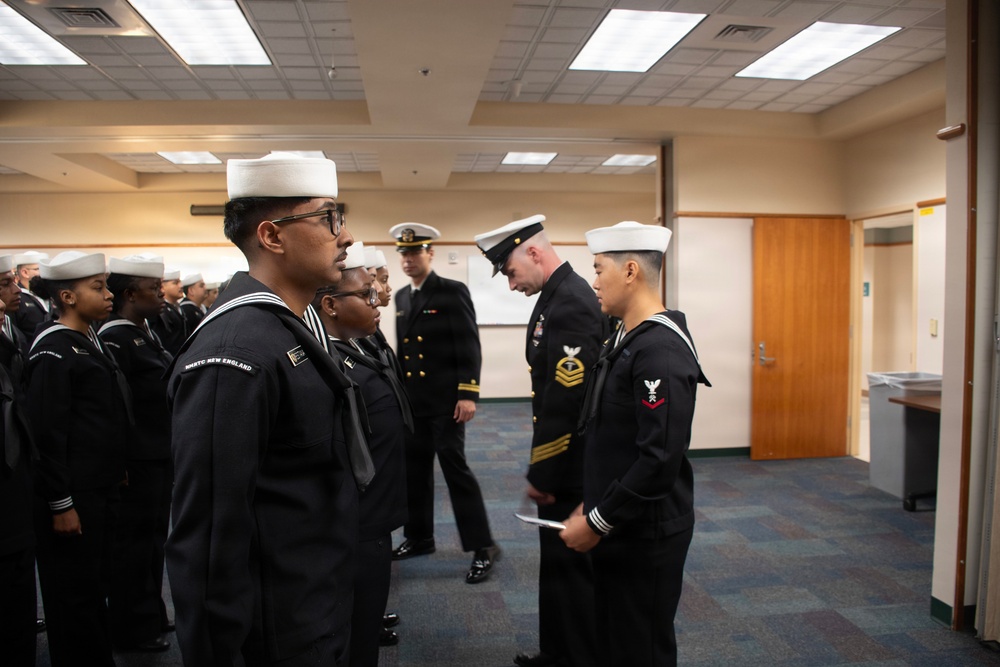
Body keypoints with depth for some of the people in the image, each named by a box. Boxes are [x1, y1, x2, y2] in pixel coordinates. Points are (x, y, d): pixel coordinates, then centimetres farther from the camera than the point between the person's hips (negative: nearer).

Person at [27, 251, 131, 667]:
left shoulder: (92, 340, 9)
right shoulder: (54, 350, -16)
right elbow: (48, 434, -18)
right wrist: (61, 504, -17)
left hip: (101, 487, 8)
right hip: (74, 494, -8)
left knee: (96, 584, 19)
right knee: (74, 593, 6)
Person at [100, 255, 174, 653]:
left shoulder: (145, 333, 11)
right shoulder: (115, 338, -18)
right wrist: (119, 463, -19)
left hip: (159, 456, 9)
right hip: (137, 461, -9)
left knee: (152, 538, 20)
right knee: (133, 543, 5)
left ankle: (151, 614, 35)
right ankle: (132, 628, 21)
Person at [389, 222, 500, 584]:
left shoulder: (453, 292, -8)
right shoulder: (401, 297, 13)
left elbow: (469, 347, -12)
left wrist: (468, 394, -18)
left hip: (444, 400, -6)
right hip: (411, 401, 7)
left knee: (455, 467, -5)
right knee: (414, 469, 12)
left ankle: (482, 547, 4)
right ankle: (418, 537, 27)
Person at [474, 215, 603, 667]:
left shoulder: (570, 304, -22)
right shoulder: (559, 295, 9)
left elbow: (566, 402, -25)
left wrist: (542, 476, -17)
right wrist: (542, 468, 13)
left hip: (570, 469, -10)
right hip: (563, 463, 10)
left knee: (571, 566, 6)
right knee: (557, 561, 21)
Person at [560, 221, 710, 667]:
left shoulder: (661, 350, -22)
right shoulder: (626, 339, 8)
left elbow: (660, 459, -27)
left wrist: (597, 522, -19)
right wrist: (591, 505, 10)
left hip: (645, 534, -9)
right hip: (617, 528, 9)